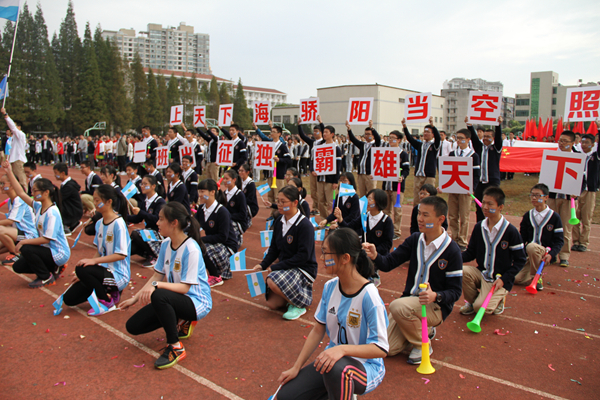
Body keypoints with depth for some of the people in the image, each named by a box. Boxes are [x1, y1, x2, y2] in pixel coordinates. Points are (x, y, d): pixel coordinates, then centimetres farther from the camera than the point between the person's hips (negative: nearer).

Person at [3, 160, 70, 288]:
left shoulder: (52, 213, -24)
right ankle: (54, 269, 16)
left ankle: (46, 278, -5)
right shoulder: (39, 206, 1)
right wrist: (9, 172, 1)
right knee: (18, 267, 8)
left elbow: (46, 239, -26)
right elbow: (21, 193, 4)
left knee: (26, 249, -23)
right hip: (47, 249, 9)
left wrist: (24, 242, -19)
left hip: (58, 253, -9)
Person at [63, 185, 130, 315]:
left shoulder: (118, 223, -17)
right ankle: (108, 292, 14)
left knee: (81, 269, -29)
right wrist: (82, 275, 6)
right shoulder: (99, 223, 7)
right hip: (104, 270, 8)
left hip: (117, 275, -8)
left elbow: (121, 255, -21)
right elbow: (100, 252, 12)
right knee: (69, 299, 1)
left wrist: (94, 261, -24)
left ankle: (107, 302, -9)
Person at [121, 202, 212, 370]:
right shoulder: (166, 244, 1)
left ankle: (175, 347, -17)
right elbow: (158, 275, 7)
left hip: (196, 302, -8)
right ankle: (181, 323, 18)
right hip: (175, 298, 8)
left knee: (159, 296, -37)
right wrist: (135, 298, 4)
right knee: (132, 326, 2)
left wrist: (156, 285, -37)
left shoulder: (191, 249, -24)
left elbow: (185, 287, -26)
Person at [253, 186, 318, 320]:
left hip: (304, 269, -7)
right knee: (272, 303, 1)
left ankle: (299, 305, -7)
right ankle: (297, 293, 25)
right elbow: (274, 248, 11)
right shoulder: (279, 221, 2)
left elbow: (303, 256, -23)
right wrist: (263, 265, -6)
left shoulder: (305, 225, -20)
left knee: (273, 280, -31)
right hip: (284, 267, 7)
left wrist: (275, 267, -21)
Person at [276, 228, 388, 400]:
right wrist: (296, 368, 4)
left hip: (365, 367, -6)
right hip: (331, 359, 6)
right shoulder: (330, 287, -2)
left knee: (336, 367, -39)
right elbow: (318, 330, 5)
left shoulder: (368, 295, -23)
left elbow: (381, 348, -22)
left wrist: (342, 349, -36)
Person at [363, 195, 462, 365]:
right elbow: (388, 263, -8)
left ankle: (422, 344, -6)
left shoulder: (451, 250, -15)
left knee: (398, 306, -34)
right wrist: (375, 256, -30)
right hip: (409, 301, 5)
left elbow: (455, 291, -12)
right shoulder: (415, 240, -1)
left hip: (436, 307, -5)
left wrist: (435, 296, -33)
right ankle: (424, 330, 21)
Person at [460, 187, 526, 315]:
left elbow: (520, 260, -8)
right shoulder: (479, 227, 1)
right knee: (461, 271, -26)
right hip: (481, 273, 5)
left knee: (481, 307, -23)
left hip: (500, 279, -5)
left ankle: (499, 298, 13)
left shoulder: (510, 231, -13)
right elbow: (471, 253, 5)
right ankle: (471, 301, 1)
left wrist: (503, 279, -17)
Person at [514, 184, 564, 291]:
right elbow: (522, 238, 9)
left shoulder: (554, 217, -3)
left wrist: (551, 254, -21)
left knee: (531, 246, -38)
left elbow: (560, 241, -3)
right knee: (517, 279, -16)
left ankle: (536, 277, -17)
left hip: (545, 254, -4)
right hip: (531, 255, 4)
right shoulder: (527, 216, 7)